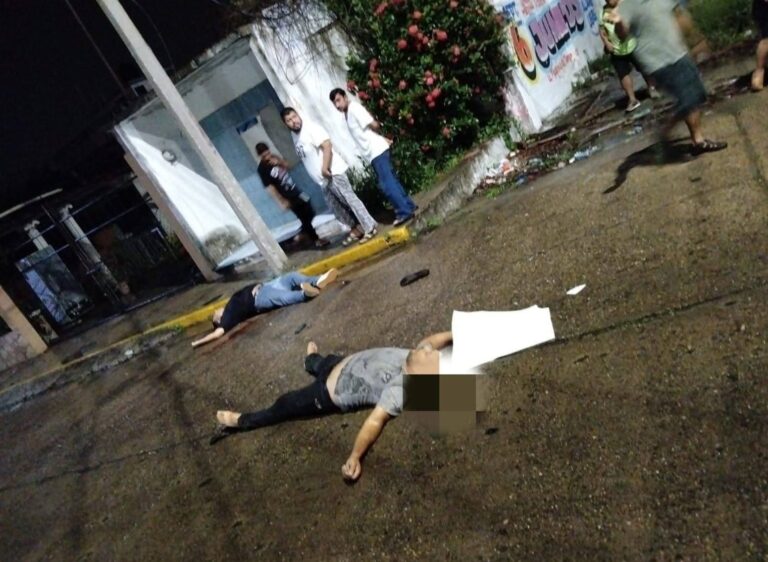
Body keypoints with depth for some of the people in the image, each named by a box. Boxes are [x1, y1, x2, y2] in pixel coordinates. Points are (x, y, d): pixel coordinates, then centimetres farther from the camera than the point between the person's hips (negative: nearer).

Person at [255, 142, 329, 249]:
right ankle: (316, 240, 9)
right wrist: (282, 201, -22)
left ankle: (304, 233, 36)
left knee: (310, 214, 16)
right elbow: (270, 187, -20)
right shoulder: (262, 169, -17)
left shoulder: (273, 158, 4)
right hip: (288, 197, -8)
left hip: (296, 191, 8)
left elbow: (286, 165, 12)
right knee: (305, 218, -3)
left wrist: (279, 161, -10)